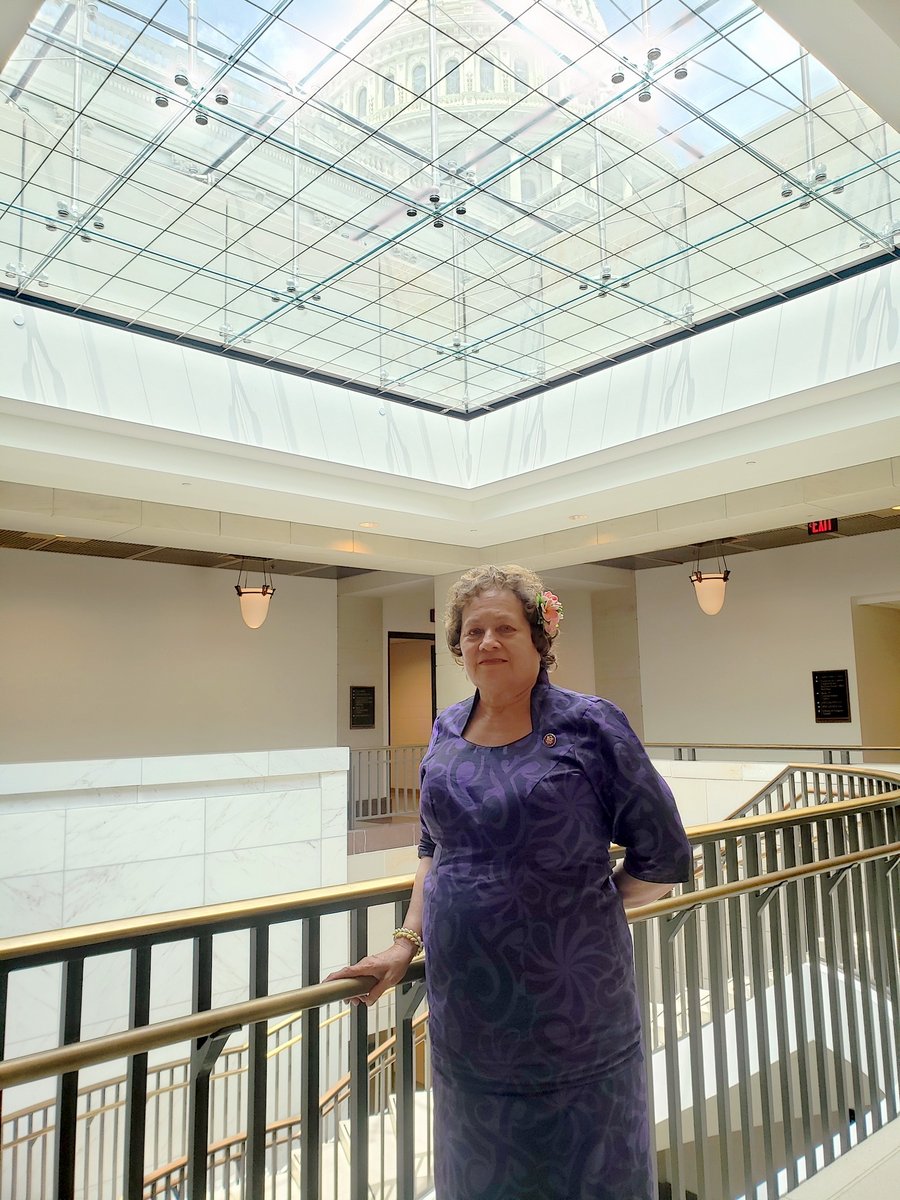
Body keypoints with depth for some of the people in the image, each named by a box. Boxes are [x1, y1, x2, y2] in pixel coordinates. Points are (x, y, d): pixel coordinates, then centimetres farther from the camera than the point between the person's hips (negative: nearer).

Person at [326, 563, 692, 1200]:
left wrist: (581, 914, -2)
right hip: (465, 1013, 5)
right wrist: (408, 942, 6)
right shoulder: (448, 731, 4)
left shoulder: (588, 726, -12)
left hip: (570, 1009, -4)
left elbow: (664, 858, -6)